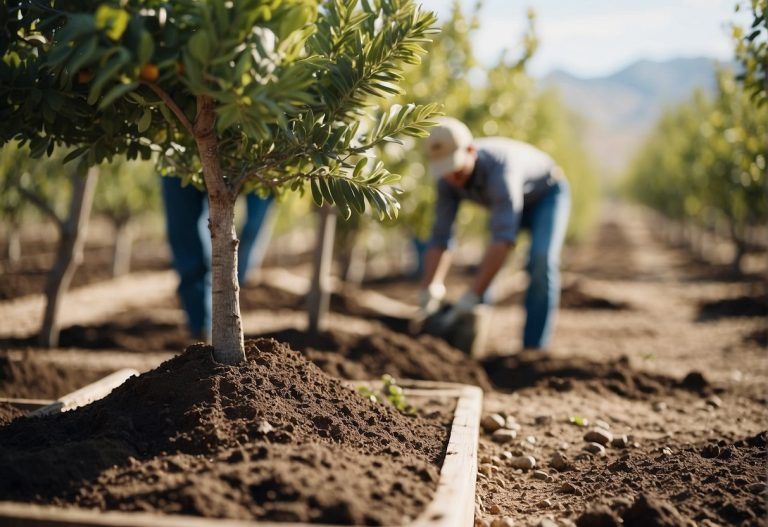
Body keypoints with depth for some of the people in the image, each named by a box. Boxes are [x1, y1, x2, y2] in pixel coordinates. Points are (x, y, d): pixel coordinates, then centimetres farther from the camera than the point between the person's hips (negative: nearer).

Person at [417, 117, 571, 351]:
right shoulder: (449, 178, -23)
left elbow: (504, 238, -51)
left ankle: (533, 348, -22)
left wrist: (470, 299, -55)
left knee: (541, 261, -27)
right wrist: (427, 295, -34)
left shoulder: (498, 167, -44)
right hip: (511, 200, 6)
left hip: (546, 194, -6)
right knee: (484, 268, -1)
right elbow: (440, 238, -23)